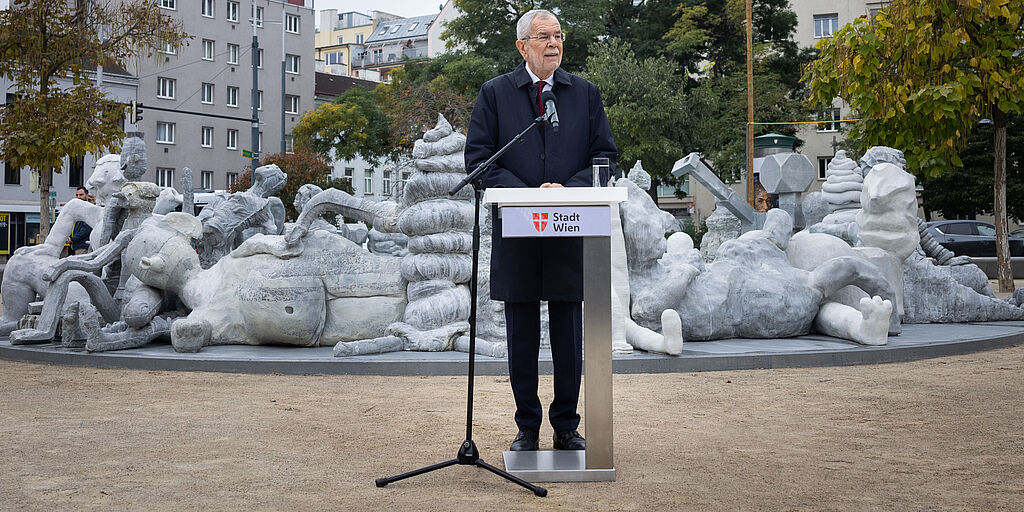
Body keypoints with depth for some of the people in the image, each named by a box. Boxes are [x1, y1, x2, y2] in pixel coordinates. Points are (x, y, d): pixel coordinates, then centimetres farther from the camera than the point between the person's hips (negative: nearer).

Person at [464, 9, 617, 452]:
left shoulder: (586, 94, 11)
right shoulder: (494, 94, 6)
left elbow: (605, 154, 6)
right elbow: (478, 156, -1)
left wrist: (568, 189, -11)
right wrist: (526, 194, -13)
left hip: (571, 232, 1)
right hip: (516, 232, -1)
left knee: (569, 337, 6)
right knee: (522, 338, 6)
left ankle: (566, 426, 19)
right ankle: (527, 428, 19)